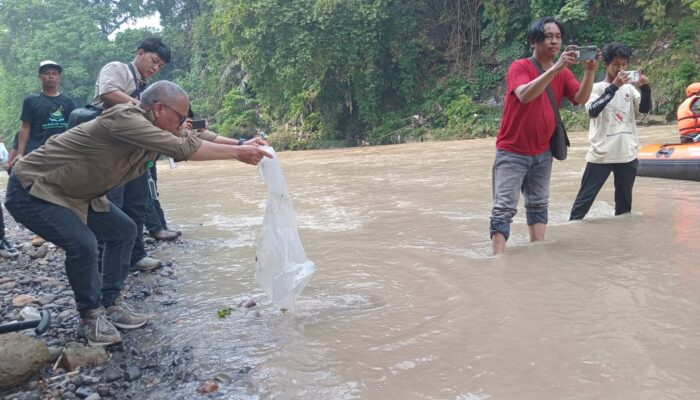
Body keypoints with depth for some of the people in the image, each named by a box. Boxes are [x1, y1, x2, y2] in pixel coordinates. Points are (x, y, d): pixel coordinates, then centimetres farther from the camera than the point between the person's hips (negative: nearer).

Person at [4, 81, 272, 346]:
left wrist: (240, 144, -7)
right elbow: (183, 149, -35)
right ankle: (90, 317, -1)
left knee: (123, 231, 7)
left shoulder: (152, 130, -1)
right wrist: (237, 153, -30)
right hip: (31, 190, -10)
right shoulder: (125, 119, -30)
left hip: (73, 192, 10)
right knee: (83, 244, -25)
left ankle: (110, 305, 17)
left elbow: (191, 141, 1)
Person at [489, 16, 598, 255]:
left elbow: (581, 99, -10)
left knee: (538, 205, 14)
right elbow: (525, 95, -31)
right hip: (512, 152, -6)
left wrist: (589, 72, -26)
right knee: (504, 208, -10)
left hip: (542, 153, 7)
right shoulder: (519, 67, -12)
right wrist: (555, 68, -37)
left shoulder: (563, 73, 5)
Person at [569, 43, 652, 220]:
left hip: (627, 154, 5)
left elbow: (645, 108, 1)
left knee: (624, 199, 15)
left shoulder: (629, 88, 10)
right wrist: (614, 86, -26)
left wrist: (645, 87, -15)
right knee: (586, 196, -1)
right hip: (601, 154, -5)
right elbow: (592, 111, -20)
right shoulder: (597, 88, -3)